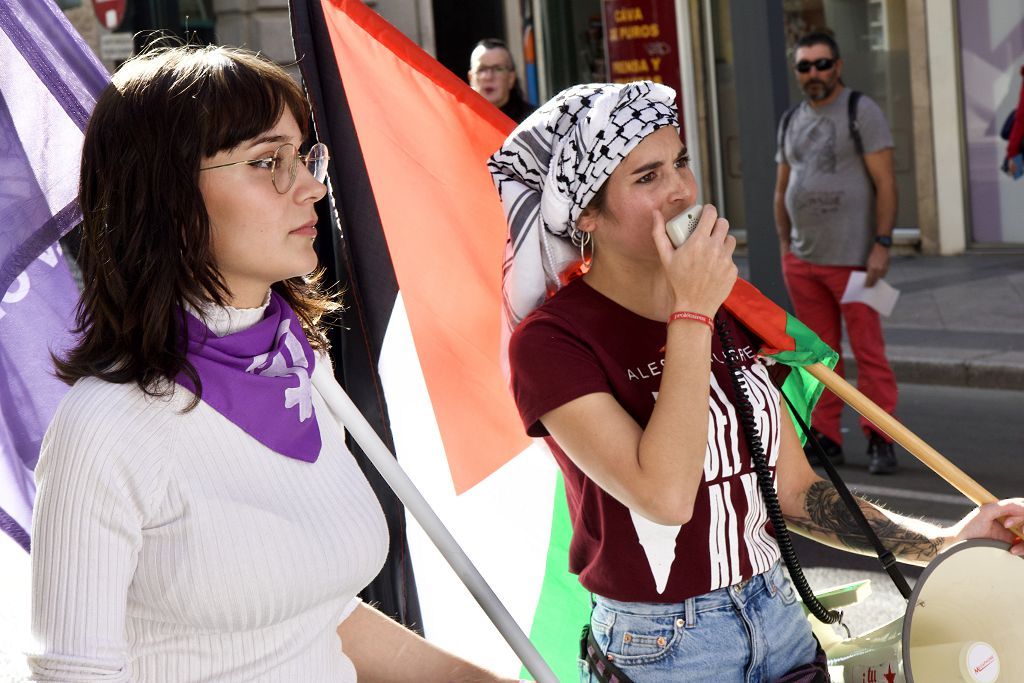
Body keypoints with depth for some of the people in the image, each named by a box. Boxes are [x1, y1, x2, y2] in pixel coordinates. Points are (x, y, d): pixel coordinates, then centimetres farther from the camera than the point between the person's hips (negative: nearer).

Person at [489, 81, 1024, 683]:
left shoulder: (729, 308, 5)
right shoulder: (551, 341, -15)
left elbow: (794, 492, 7)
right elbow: (665, 496, -27)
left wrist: (942, 543, -4)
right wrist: (691, 314, -23)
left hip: (782, 625, 6)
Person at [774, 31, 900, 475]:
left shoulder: (862, 111, -5)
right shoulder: (791, 122, 14)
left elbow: (885, 183, -9)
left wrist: (881, 245, -16)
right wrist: (785, 246, 12)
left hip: (852, 257, -5)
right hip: (803, 260, 6)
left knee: (869, 352, -5)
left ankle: (880, 442, -1)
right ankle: (826, 439, 12)